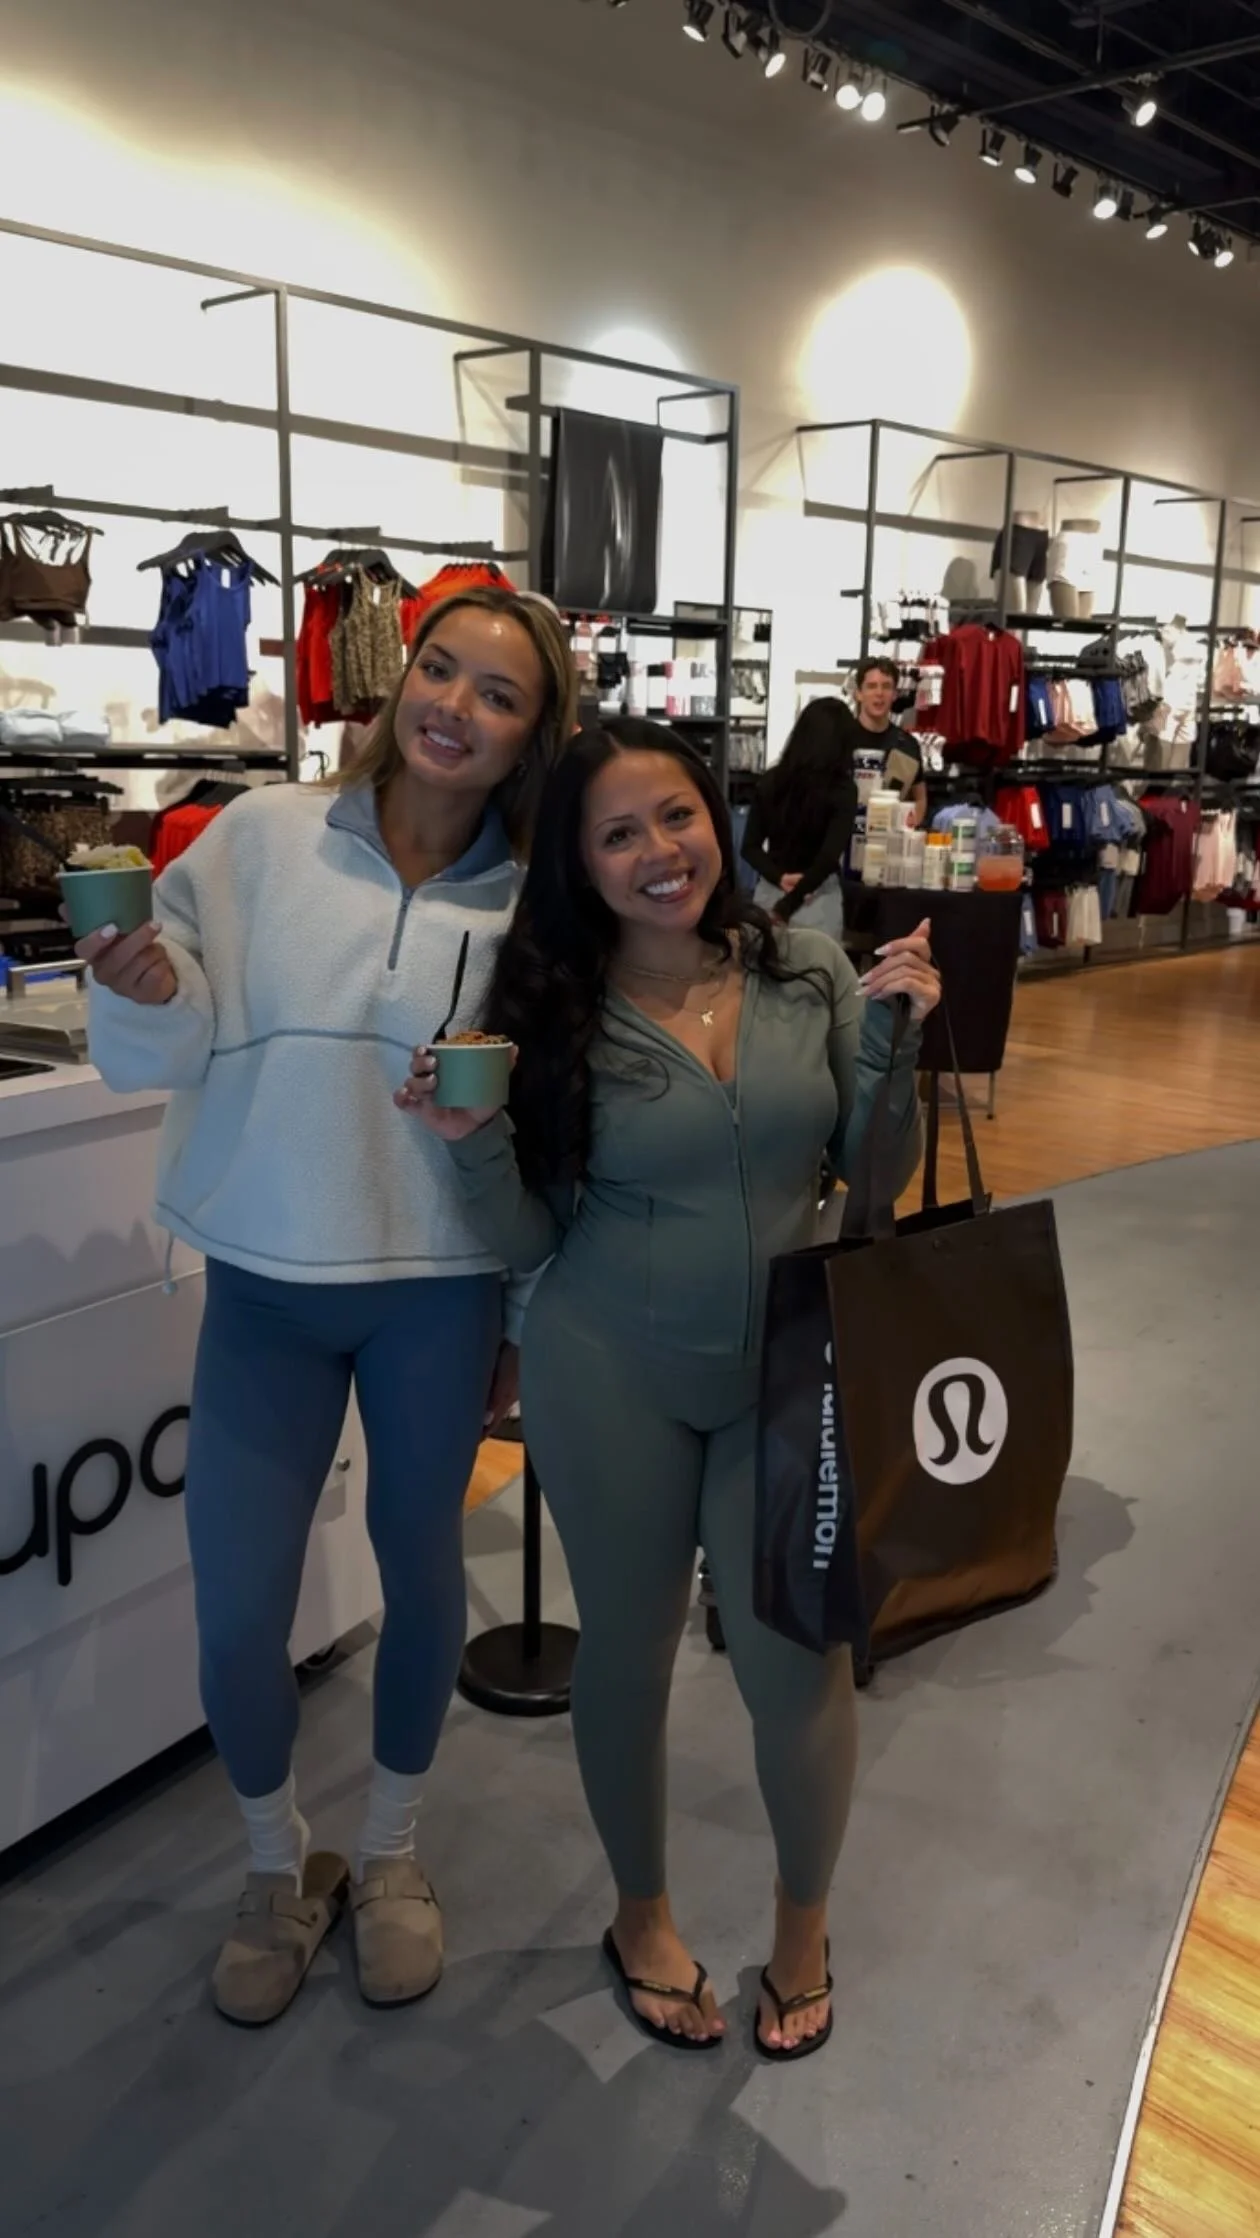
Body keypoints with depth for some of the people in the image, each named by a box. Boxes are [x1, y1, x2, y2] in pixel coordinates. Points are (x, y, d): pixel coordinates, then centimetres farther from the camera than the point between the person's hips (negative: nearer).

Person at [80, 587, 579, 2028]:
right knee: (235, 1609, 6)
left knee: (421, 1570, 15)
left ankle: (390, 1851, 42)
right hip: (264, 1286, 0)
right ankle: (277, 1866, 36)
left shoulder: (527, 908, -3)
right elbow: (159, 1058, -2)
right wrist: (143, 995, -24)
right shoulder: (261, 838, -5)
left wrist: (528, 1314, 3)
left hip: (439, 1291, 0)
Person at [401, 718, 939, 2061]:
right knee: (628, 1650, 15)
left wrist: (891, 1044, -13)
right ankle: (641, 1914, 43)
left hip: (789, 1373, 1)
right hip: (611, 1379, -1)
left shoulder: (812, 979, -3)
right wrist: (474, 1142, -21)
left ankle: (804, 1920, 37)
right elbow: (527, 1243, -4)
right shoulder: (557, 1015, -7)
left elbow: (879, 1176, 2)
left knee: (797, 1660, 5)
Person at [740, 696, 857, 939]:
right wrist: (786, 906, -15)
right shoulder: (842, 790, -9)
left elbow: (749, 847, 1)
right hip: (817, 898, -4)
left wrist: (779, 878, -9)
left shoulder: (771, 780, 2)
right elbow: (829, 857, -17)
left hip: (768, 892, 4)